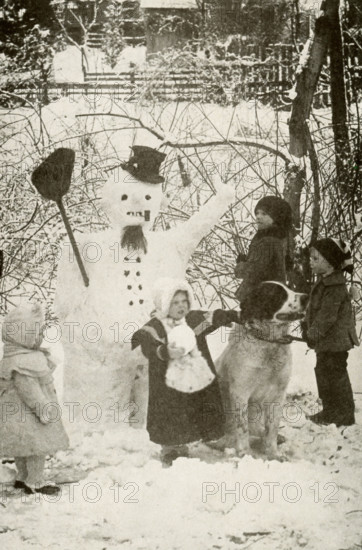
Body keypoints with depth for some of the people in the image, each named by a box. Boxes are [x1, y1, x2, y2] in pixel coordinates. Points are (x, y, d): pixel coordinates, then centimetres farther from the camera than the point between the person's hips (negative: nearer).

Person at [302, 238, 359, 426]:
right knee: (324, 372, 15)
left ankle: (345, 414, 4)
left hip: (335, 340, -10)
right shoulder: (324, 282, 12)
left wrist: (313, 333, -18)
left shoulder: (335, 287, -20)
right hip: (326, 342, 10)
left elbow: (327, 316, -23)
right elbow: (313, 310, 18)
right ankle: (331, 411, 26)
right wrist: (307, 327, 9)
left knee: (335, 374, -5)